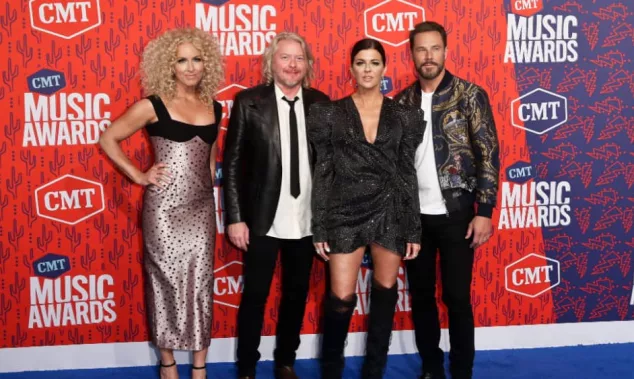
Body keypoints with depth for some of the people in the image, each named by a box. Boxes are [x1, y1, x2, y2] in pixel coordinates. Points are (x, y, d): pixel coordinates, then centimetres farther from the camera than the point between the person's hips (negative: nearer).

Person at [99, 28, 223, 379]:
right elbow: (107, 139, 1)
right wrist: (139, 176, -3)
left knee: (200, 281, 7)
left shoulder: (213, 108, 7)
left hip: (202, 206, 4)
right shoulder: (153, 106, -6)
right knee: (166, 281, 6)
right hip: (164, 206, -4)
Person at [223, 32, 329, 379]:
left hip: (307, 221, 3)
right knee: (254, 296, 6)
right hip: (262, 221, -3)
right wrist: (235, 218, -9)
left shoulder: (321, 103, 2)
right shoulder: (249, 101, -5)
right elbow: (232, 164, -4)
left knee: (296, 294, 15)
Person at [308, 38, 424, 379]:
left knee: (384, 290, 9)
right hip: (346, 212, -1)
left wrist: (414, 229, 1)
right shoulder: (331, 114, 2)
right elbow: (322, 173, 0)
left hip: (390, 212, 2)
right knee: (341, 297, -4)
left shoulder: (403, 116, 5)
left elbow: (408, 173, 4)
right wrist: (319, 227, -4)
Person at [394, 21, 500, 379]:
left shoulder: (470, 95, -4)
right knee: (421, 295, 11)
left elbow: (489, 154, -7)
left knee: (457, 297, 2)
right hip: (414, 215, 3)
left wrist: (484, 211, -12)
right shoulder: (402, 101, 6)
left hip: (455, 214, -3)